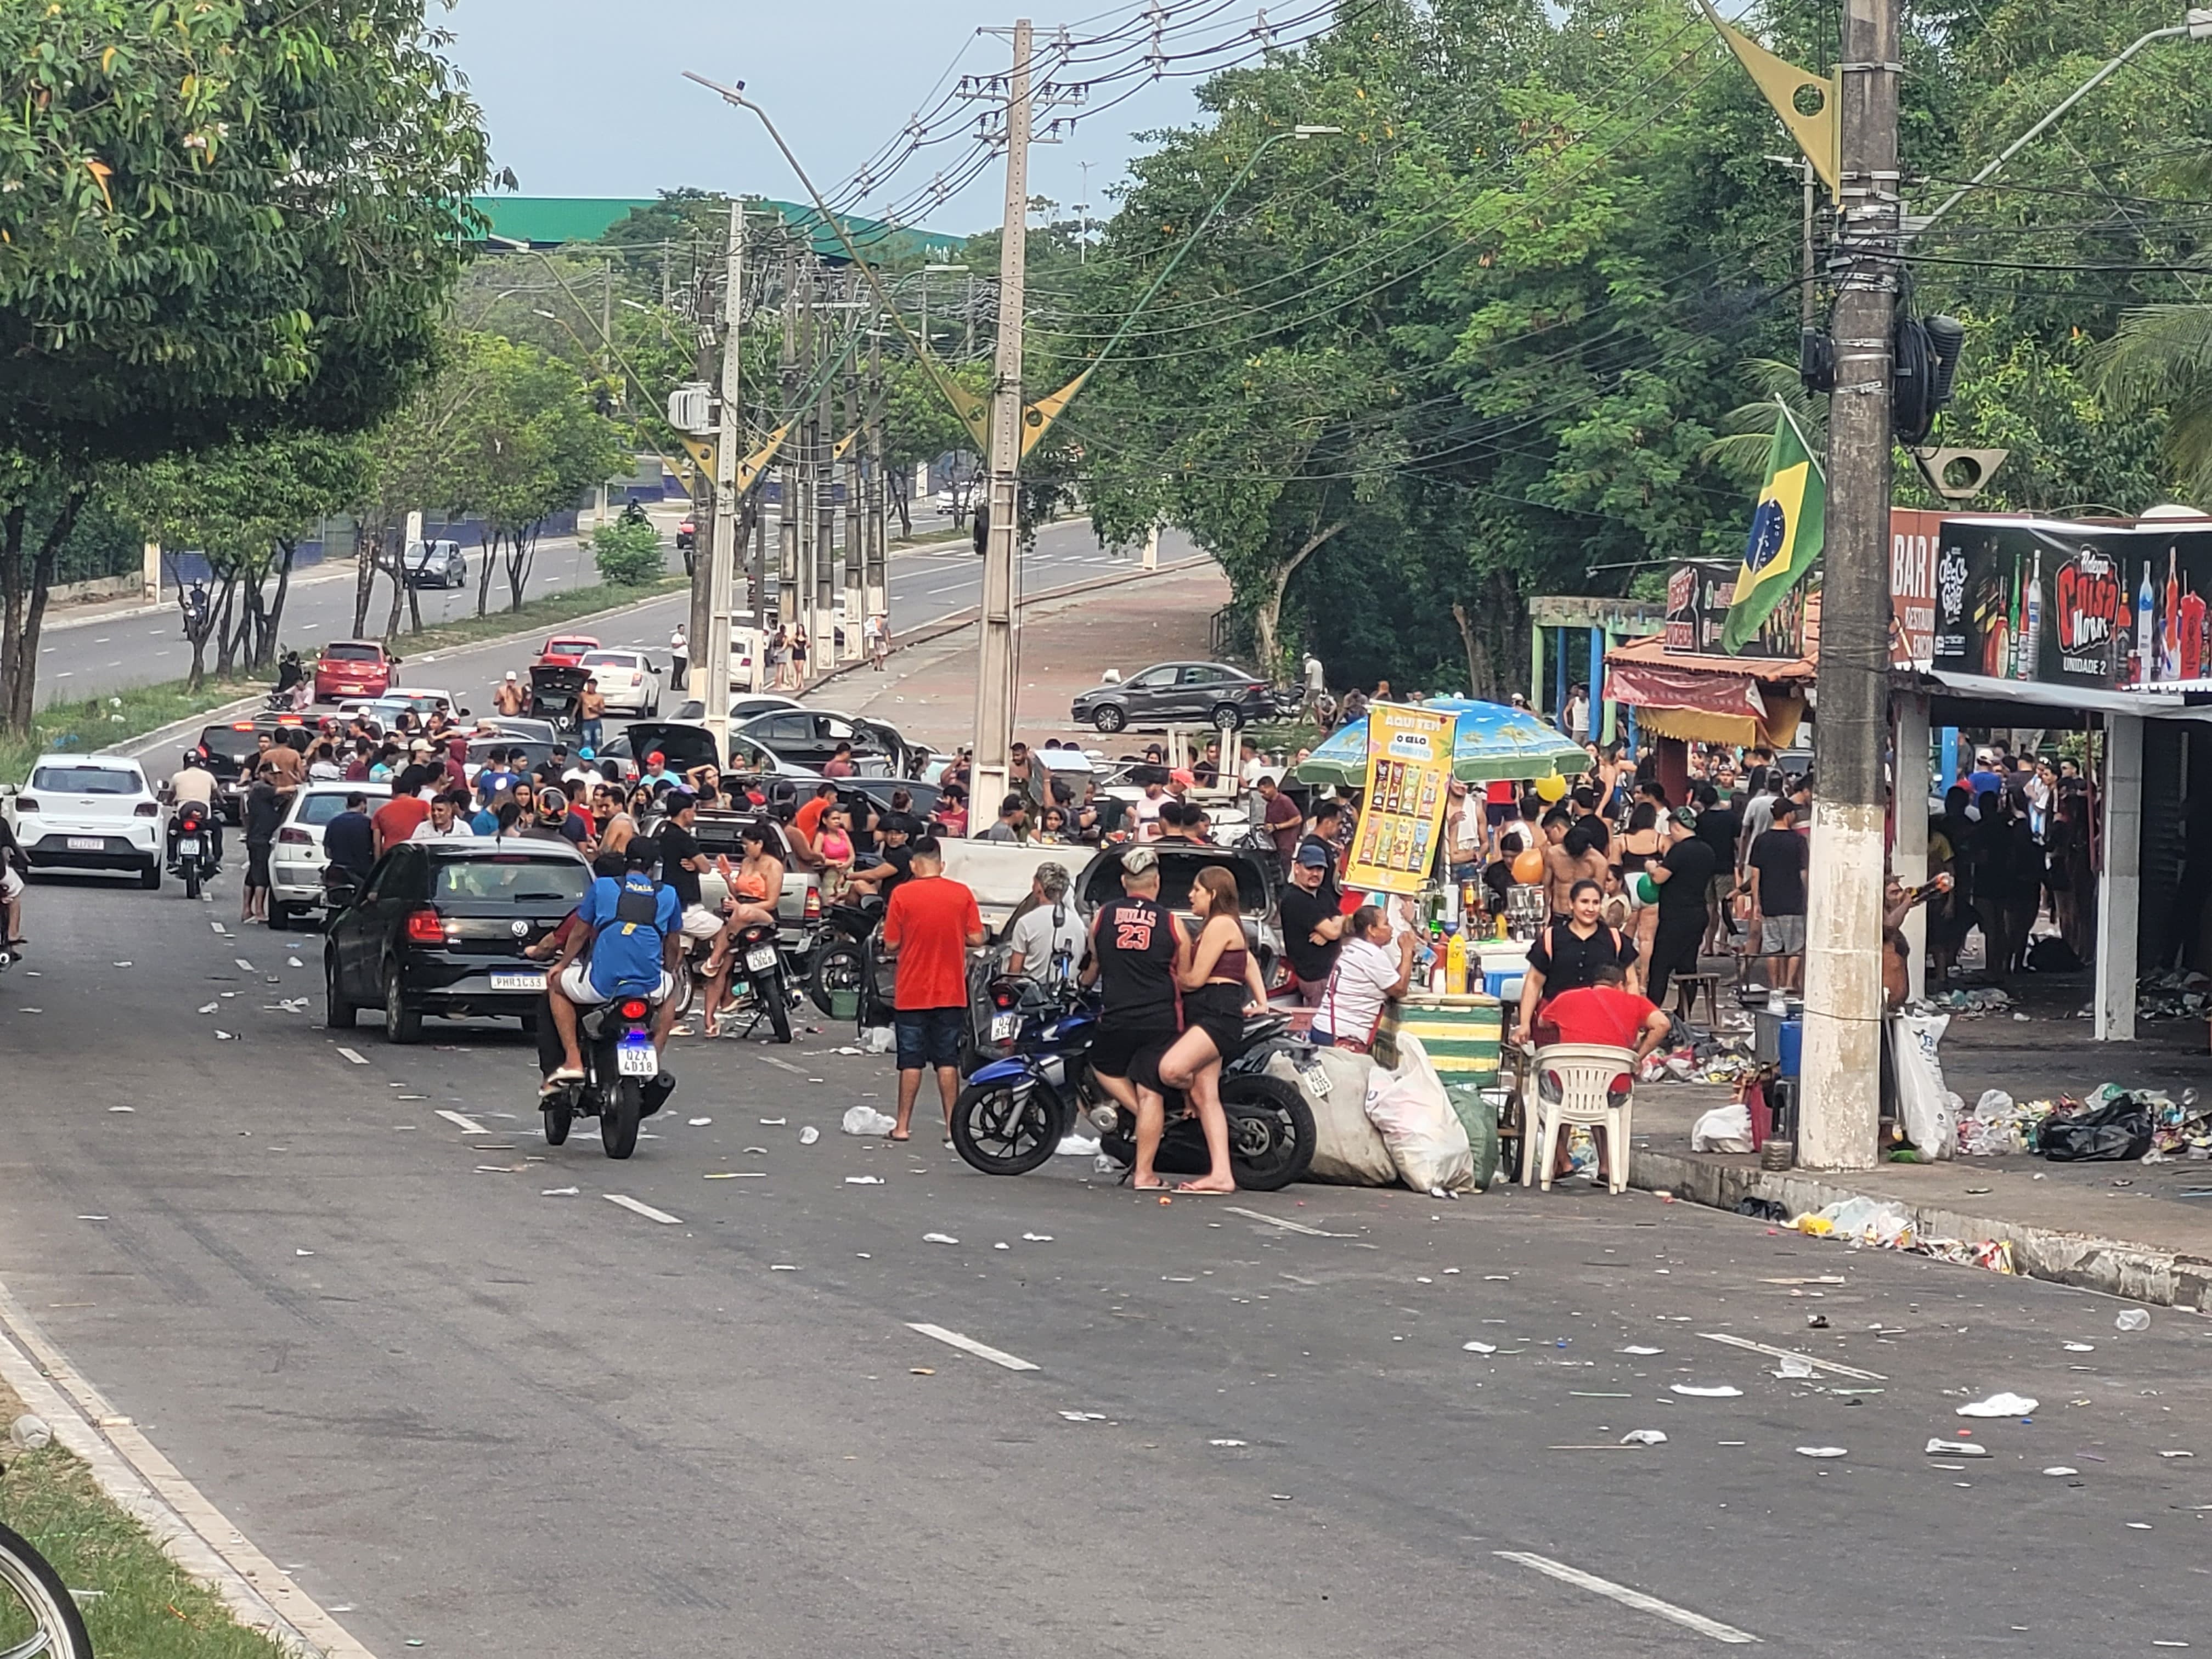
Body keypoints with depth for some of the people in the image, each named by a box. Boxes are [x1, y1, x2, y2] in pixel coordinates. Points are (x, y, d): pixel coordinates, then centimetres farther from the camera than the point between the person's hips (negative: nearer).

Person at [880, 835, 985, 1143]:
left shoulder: (902, 895, -9)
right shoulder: (962, 894, -3)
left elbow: (891, 945, -8)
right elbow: (976, 939, -2)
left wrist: (893, 951, 15)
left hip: (911, 993, -2)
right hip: (951, 992, 2)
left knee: (911, 1061, 5)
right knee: (948, 1061, 7)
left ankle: (903, 1126, 7)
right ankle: (952, 1127, 5)